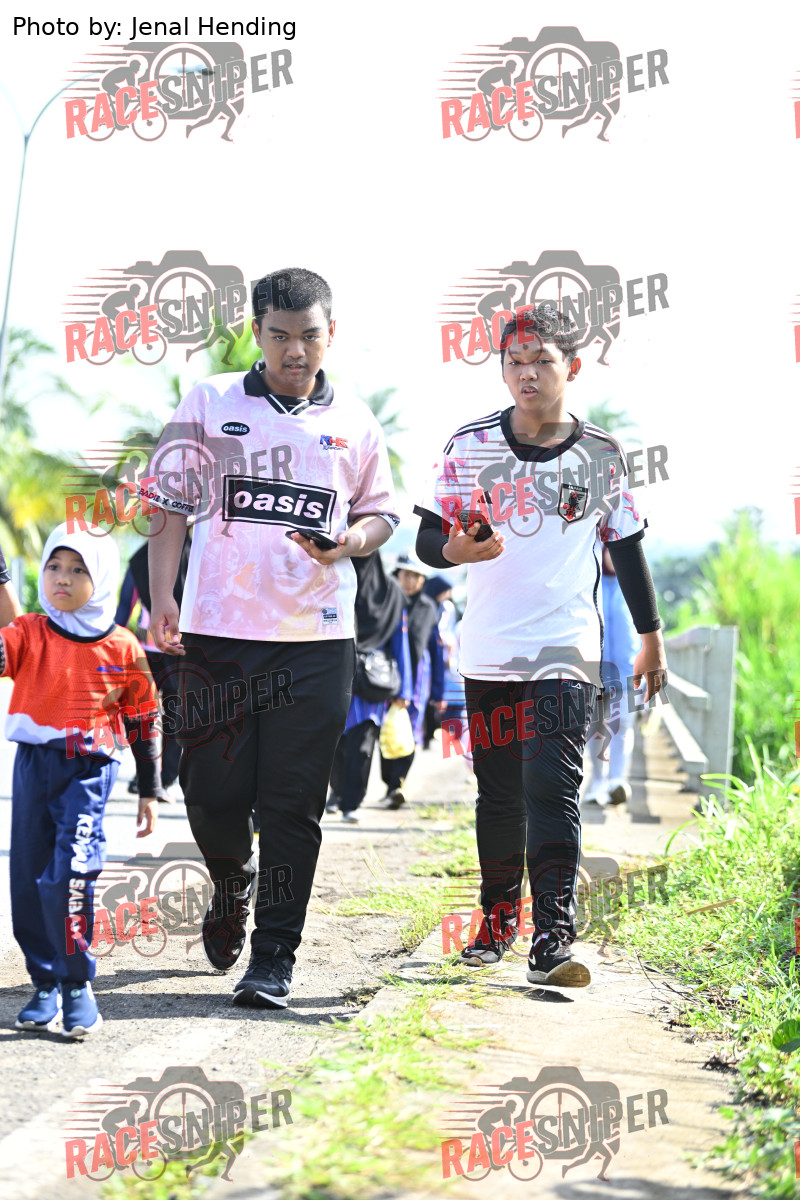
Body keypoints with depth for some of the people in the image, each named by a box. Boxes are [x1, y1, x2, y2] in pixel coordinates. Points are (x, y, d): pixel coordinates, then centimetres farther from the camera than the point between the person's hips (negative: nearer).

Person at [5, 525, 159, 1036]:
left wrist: (150, 792, 12)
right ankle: (46, 985, 19)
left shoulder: (123, 648, 1)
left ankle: (78, 983, -3)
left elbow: (145, 723, 9)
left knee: (69, 876, -17)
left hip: (90, 768, -3)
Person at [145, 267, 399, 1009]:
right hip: (217, 633, 0)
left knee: (294, 805, -2)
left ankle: (274, 959, 5)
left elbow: (382, 511, 20)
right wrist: (162, 597, -6)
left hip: (317, 638, 1)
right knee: (212, 789, 0)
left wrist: (351, 541, -4)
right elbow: (171, 504, 5)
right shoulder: (208, 404, 7)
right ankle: (232, 884, 33)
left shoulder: (354, 423, 11)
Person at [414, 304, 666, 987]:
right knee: (499, 797, 11)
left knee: (552, 792, -14)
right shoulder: (470, 446, 3)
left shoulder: (603, 456, 3)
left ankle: (553, 938, -17)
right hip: (488, 655, 2)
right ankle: (499, 919, 28)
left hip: (566, 655, -2)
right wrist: (457, 549, -22)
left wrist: (651, 637, 18)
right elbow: (427, 538, 2)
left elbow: (626, 546, 13)